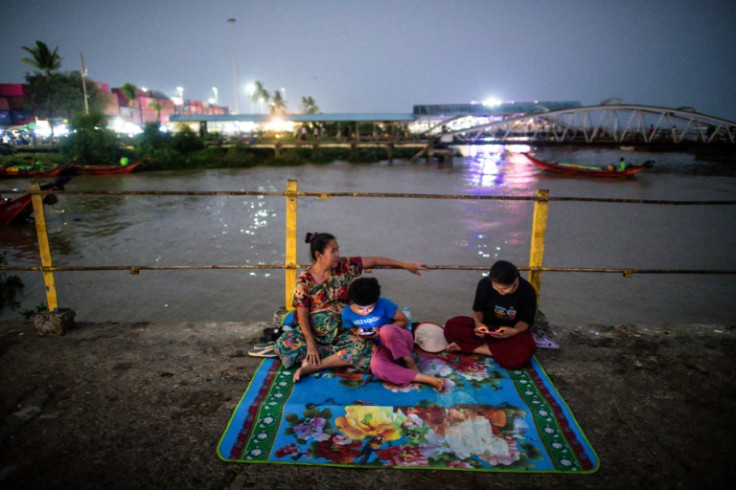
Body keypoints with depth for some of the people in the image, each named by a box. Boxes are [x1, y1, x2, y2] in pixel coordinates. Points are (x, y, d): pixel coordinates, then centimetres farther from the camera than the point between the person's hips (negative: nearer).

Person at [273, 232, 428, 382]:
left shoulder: (344, 266, -4)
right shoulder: (304, 280, -9)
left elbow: (374, 261, -3)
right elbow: (302, 314, -12)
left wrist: (405, 265, -6)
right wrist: (311, 344, -22)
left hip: (341, 332, 1)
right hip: (313, 331, -1)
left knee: (362, 347, -30)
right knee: (282, 345, -26)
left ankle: (312, 366, -21)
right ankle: (339, 355, -18)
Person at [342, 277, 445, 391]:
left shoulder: (383, 304, -21)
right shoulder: (347, 314, -9)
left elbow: (404, 321, -10)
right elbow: (351, 329, 12)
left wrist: (382, 331, -23)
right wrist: (357, 333, -12)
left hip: (400, 339, -3)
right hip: (382, 346, 3)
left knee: (386, 330, -42)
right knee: (376, 366, -36)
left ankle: (411, 364, -17)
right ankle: (426, 378, -35)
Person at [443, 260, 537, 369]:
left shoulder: (527, 291, -17)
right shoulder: (485, 284, -13)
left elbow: (526, 320, -7)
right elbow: (478, 309, 0)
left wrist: (514, 331, -29)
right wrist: (478, 323, -22)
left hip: (512, 331, -1)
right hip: (487, 327, 1)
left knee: (524, 352, -38)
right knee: (451, 325, -23)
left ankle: (466, 346, -26)